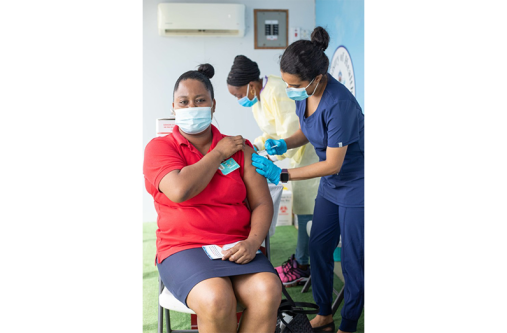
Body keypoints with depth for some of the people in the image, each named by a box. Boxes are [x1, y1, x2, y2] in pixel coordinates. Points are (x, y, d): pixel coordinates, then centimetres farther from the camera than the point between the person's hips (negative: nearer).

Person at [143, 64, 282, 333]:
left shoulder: (240, 147, 12)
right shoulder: (159, 147, 3)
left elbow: (262, 203, 6)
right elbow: (180, 190, -18)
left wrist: (253, 242, -13)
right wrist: (219, 154, -5)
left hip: (236, 247, 3)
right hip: (182, 248, -2)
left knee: (268, 292, -28)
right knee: (216, 300, -33)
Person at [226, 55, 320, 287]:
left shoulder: (277, 93, -24)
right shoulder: (257, 97, 8)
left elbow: (290, 136, -26)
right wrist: (254, 146, 3)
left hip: (310, 149, -10)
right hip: (299, 153, 10)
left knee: (306, 208, -7)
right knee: (302, 206, 12)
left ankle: (302, 266, 1)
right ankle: (301, 259, 19)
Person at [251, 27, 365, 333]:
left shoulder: (338, 104, -31)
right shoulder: (303, 94, -7)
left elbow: (333, 164, -25)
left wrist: (281, 173, -24)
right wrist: (283, 144, -10)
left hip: (356, 185, -8)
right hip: (331, 184, 8)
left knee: (353, 260, 4)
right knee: (318, 248, 12)